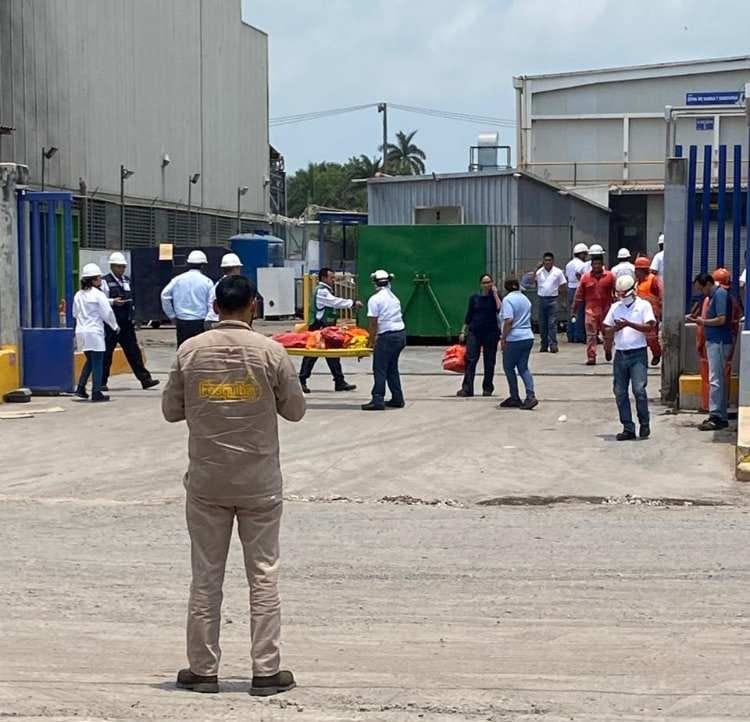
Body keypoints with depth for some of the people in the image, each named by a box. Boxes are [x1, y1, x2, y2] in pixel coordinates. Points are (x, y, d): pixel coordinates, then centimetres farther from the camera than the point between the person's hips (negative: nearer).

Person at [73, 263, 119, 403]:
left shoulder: (78, 295, 8)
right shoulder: (98, 295, -12)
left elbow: (75, 313, 15)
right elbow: (107, 313, -10)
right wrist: (115, 327, 5)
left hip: (81, 331, 7)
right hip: (94, 332, -7)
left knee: (90, 360, 21)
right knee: (97, 363, 0)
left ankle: (80, 388, 14)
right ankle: (96, 392, 0)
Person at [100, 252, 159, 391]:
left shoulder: (126, 281, 17)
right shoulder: (105, 282, -5)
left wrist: (132, 316, 18)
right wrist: (113, 302, -23)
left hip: (126, 323, 6)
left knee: (134, 351, 5)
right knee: (106, 353, -1)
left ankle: (145, 379, 4)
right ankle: (101, 383, 7)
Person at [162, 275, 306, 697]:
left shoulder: (191, 351, -5)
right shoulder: (270, 352, -9)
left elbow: (171, 410, 4)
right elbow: (295, 410, 1)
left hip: (206, 481, 1)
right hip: (260, 482, -1)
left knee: (206, 575, 9)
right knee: (264, 575, 6)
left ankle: (203, 669, 14)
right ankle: (267, 671, 8)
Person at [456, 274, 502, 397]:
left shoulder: (495, 297, 2)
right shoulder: (474, 298, 8)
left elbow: (500, 309, -18)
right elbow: (468, 316, 12)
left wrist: (495, 294, -13)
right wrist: (463, 331, 8)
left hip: (491, 332, -1)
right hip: (474, 332, 1)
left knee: (489, 362, 5)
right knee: (470, 360, -8)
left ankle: (488, 388, 15)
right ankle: (467, 388, -10)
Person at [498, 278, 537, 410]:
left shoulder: (508, 299, -10)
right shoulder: (525, 299, 15)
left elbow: (508, 321, -20)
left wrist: (503, 339, -15)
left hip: (514, 339, -7)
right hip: (528, 337, 7)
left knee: (508, 367, 6)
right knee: (523, 368, 8)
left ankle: (515, 398, 9)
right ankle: (530, 396, -7)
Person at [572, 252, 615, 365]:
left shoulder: (610, 276, 2)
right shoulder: (585, 277, 4)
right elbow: (579, 295, 8)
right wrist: (574, 310, 8)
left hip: (606, 310, 0)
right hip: (591, 310, 0)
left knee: (608, 334, 11)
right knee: (591, 335, -7)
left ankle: (608, 351, 37)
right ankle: (591, 357, -6)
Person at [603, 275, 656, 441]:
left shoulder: (643, 305, 2)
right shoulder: (615, 307, 14)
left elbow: (649, 327, -9)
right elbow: (606, 330, 13)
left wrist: (629, 324, -18)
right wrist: (616, 328, -8)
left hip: (638, 354, -5)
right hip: (620, 354, 5)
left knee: (639, 390, -13)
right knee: (620, 393, 3)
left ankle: (644, 425, 3)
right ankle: (628, 428, 9)